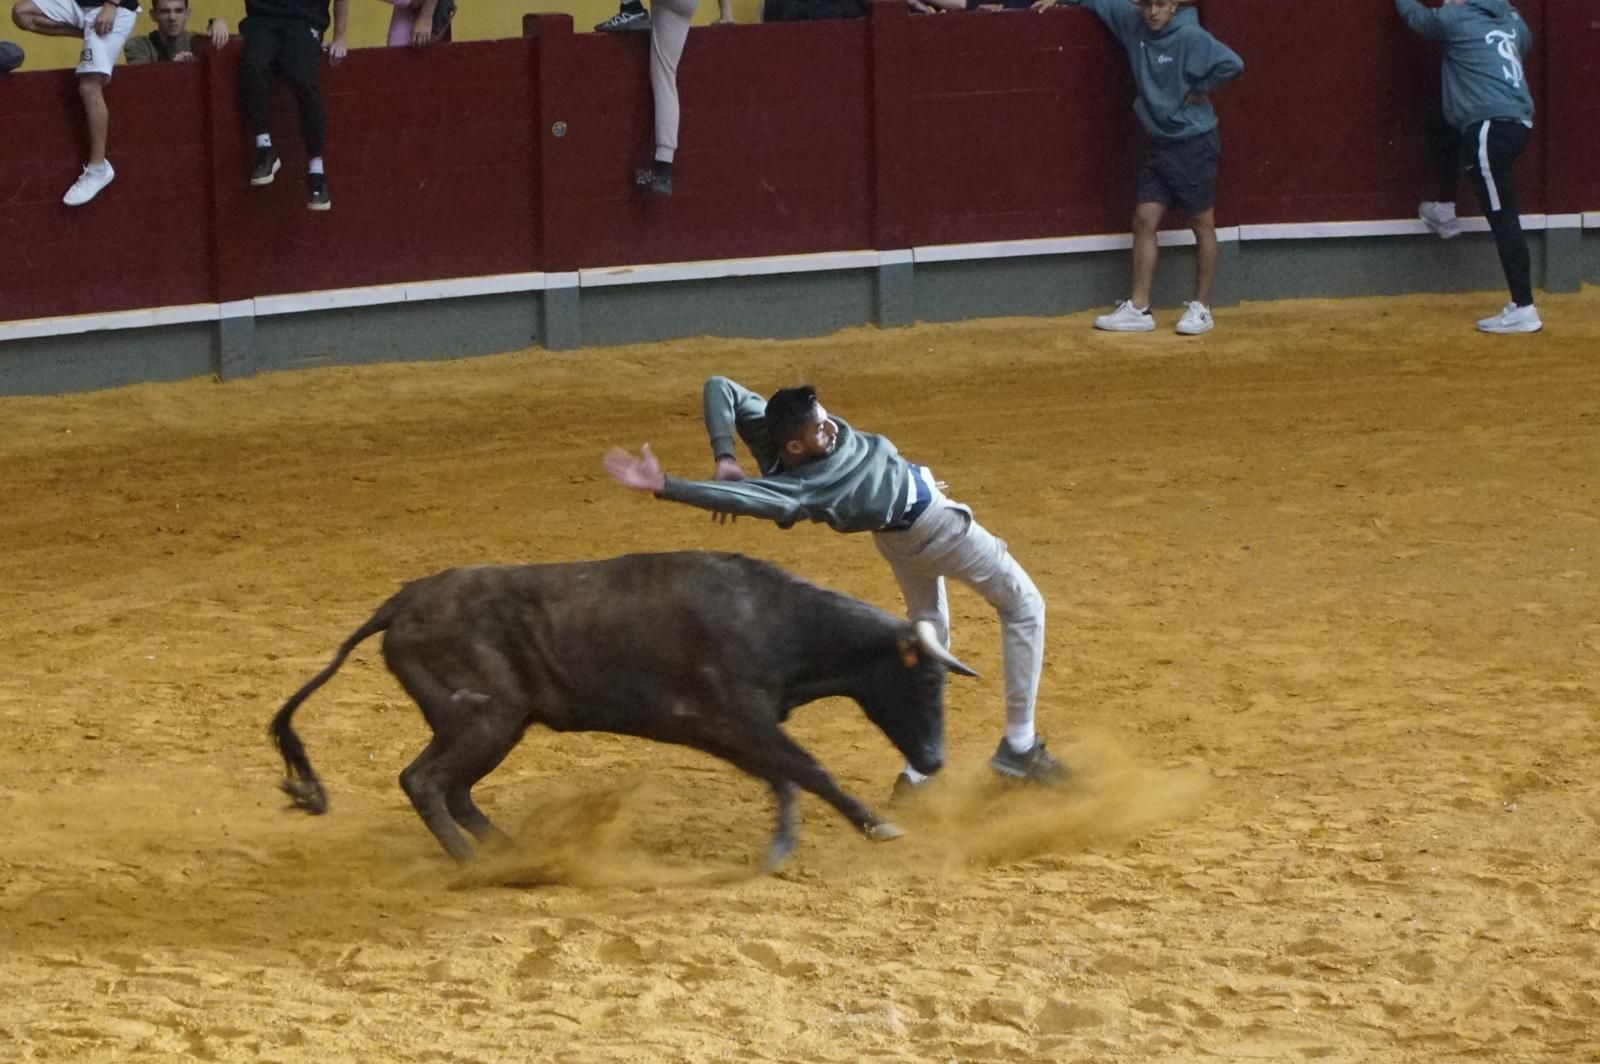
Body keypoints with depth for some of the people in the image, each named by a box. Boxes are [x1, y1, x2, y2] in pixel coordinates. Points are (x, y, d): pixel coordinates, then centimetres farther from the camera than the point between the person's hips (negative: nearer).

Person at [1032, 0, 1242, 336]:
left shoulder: (1190, 37, -19)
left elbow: (1231, 65, -27)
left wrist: (1200, 91, -16)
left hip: (1195, 146, -7)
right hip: (1157, 142, 7)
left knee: (1202, 225, 5)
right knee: (1144, 220, 3)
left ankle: (1202, 308, 12)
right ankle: (1138, 309, 6)